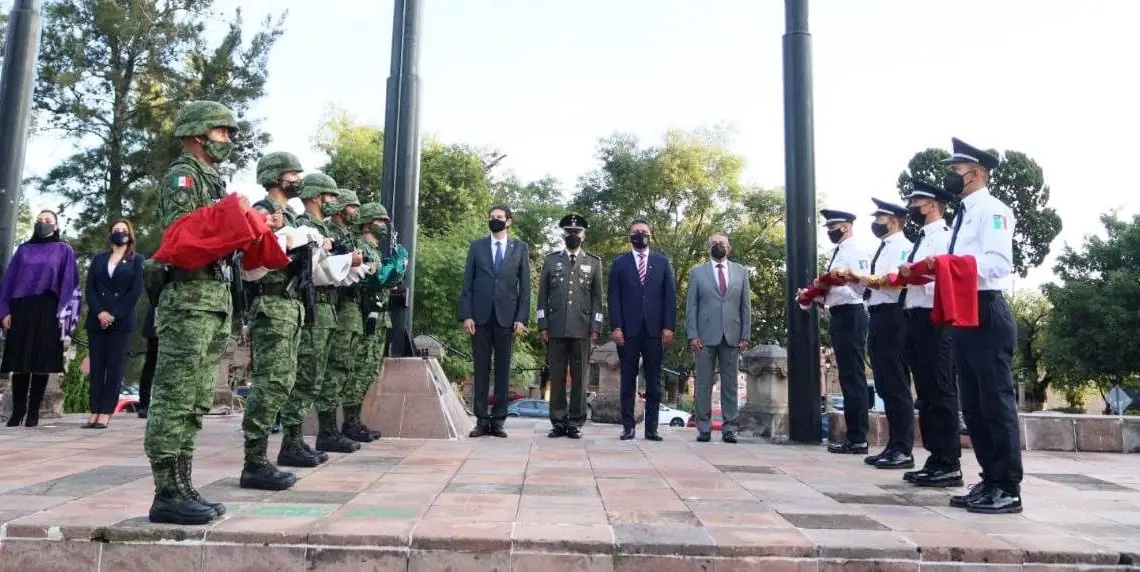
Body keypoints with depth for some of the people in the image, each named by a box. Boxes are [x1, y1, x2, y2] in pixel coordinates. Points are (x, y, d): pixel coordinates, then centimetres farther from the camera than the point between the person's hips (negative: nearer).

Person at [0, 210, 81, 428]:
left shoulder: (64, 251, 9)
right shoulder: (24, 249, 17)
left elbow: (68, 283, 2)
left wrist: (62, 314, -8)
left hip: (47, 311, -2)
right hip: (21, 310, 3)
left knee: (41, 362, -3)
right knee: (19, 362, 1)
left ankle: (33, 412, 3)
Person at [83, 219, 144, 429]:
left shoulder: (136, 260, 7)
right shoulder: (99, 259, 16)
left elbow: (136, 291, -4)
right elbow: (90, 288, 7)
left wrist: (114, 315, -12)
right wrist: (99, 313, -10)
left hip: (122, 321, -3)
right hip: (97, 319, 3)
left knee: (115, 366, -4)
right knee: (97, 365, 1)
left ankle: (106, 413, -4)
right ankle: (94, 412, 3)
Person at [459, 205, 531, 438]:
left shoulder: (520, 248, 9)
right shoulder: (476, 246, 10)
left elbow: (525, 286, 5)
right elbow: (467, 283, 6)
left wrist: (522, 318, -4)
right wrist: (466, 315, -4)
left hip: (507, 316, 0)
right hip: (480, 316, 0)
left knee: (503, 369, 2)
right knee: (481, 368, 2)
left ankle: (498, 420, 7)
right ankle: (481, 419, 6)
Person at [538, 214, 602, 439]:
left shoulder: (594, 262, 10)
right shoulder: (550, 259, 12)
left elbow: (597, 298, 7)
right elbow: (542, 295, 9)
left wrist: (595, 328, -1)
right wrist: (543, 326, 2)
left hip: (582, 329, 0)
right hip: (556, 328, 1)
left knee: (579, 377, 2)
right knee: (557, 377, 3)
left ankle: (576, 423, 9)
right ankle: (558, 422, 10)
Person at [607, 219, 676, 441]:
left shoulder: (662, 262, 12)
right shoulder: (619, 263, 10)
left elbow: (670, 296, 7)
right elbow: (613, 297, 3)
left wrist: (668, 326, -3)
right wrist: (616, 327, -7)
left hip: (654, 330, 1)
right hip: (628, 330, -1)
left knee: (654, 381, 2)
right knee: (628, 380, 1)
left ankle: (651, 428, 7)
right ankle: (628, 426, 6)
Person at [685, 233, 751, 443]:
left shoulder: (741, 272, 12)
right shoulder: (697, 272, 8)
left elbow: (745, 306, 9)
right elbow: (691, 306, 3)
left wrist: (745, 336, 2)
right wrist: (692, 335, -6)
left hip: (732, 336, 1)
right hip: (705, 336, -1)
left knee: (730, 385, 4)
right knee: (703, 384, 1)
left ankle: (729, 428, 9)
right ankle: (703, 428, 7)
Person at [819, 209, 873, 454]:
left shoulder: (857, 249, -8)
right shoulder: (838, 252, 21)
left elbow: (863, 283, -20)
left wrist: (847, 274, -36)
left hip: (850, 316, -10)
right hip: (839, 316, 10)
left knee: (854, 376, -8)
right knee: (847, 376, 11)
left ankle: (858, 439, -4)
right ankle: (853, 436, 18)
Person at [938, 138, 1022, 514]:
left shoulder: (993, 210, -8)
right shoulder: (962, 215, 20)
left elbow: (999, 263, -22)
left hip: (987, 315, -10)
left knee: (997, 402, -4)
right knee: (973, 406, 12)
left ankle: (1009, 489, 5)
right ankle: (991, 482, 21)